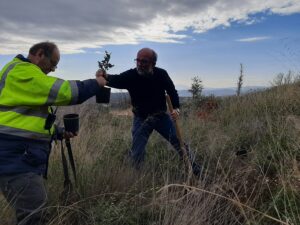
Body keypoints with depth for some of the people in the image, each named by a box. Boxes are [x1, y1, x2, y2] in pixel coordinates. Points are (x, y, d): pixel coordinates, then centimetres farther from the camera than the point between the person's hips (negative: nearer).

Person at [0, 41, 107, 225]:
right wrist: (96, 83, -5)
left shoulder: (28, 74, 22)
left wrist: (59, 133, 17)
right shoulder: (21, 71, -12)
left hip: (23, 155, 11)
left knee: (33, 210, 18)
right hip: (15, 156, -11)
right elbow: (64, 91, -20)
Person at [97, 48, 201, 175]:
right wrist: (105, 77, -56)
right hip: (141, 119, -1)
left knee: (179, 142, 6)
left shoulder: (161, 74, -11)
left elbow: (172, 91, 2)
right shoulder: (131, 75, -16)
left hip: (161, 116, 1)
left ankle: (195, 170, 27)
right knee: (137, 152, -6)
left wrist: (176, 108, -13)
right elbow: (116, 80, -34)